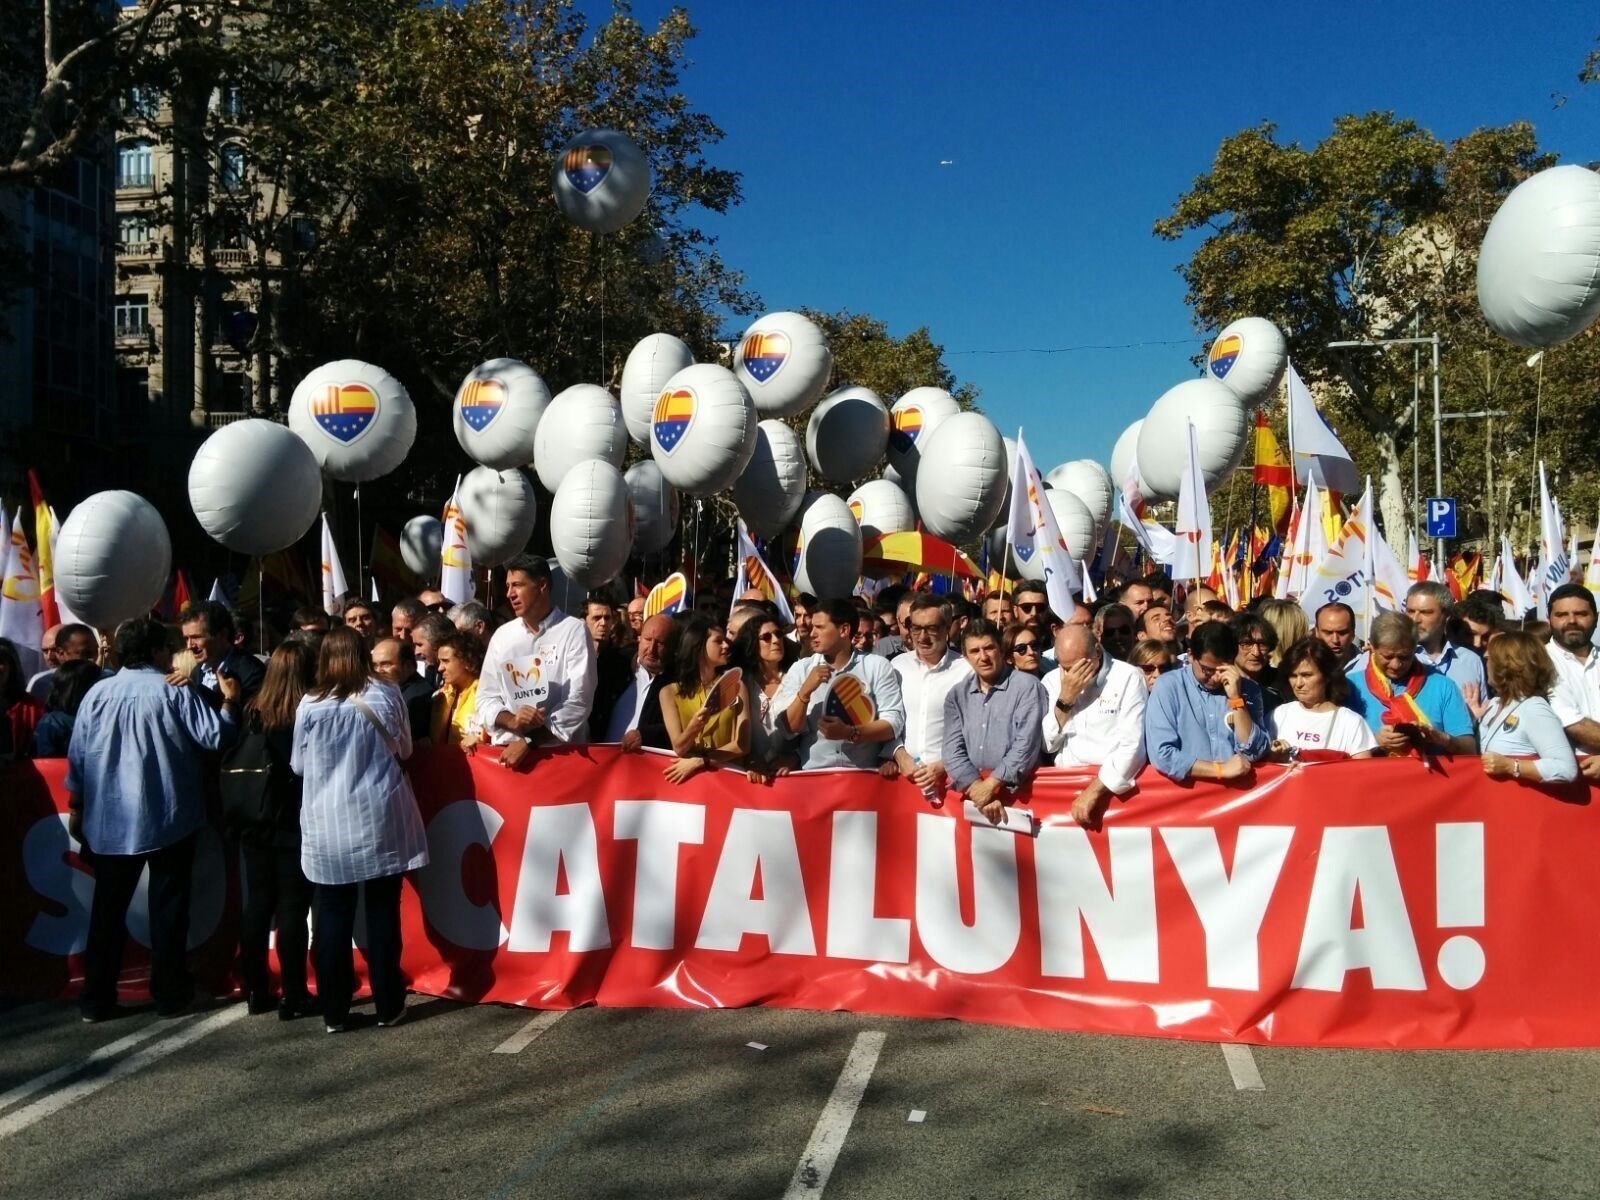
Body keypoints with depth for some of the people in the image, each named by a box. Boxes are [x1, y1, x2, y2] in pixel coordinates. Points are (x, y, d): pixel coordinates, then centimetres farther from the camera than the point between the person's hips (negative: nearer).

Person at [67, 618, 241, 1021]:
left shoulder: (97, 693, 2)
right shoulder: (174, 691, -9)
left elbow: (78, 756, 5)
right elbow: (214, 736, -11)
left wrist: (75, 808, 14)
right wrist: (229, 701, 5)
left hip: (110, 820, 3)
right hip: (168, 819, -3)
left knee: (107, 908, 11)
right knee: (168, 906, 6)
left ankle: (97, 999, 14)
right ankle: (171, 995, 10)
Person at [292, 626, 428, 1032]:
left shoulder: (310, 705, -4)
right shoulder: (386, 695, -3)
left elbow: (298, 766, 5)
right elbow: (404, 750, 8)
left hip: (329, 827, 0)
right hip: (381, 820, 0)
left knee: (333, 917, 7)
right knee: (383, 913, 7)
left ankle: (334, 1012, 12)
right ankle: (388, 1006, 14)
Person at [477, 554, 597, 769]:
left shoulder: (574, 631, -2)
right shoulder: (502, 635, 10)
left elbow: (578, 701, -8)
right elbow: (486, 698, 9)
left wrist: (529, 741, -11)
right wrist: (511, 721, -10)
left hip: (562, 751, -3)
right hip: (507, 750, 3)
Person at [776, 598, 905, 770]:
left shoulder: (878, 666, 3)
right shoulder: (800, 669, 8)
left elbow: (893, 722, -5)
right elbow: (788, 729, 2)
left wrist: (850, 733, -17)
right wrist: (805, 692, -11)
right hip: (813, 773, 1)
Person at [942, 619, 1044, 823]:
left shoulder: (1027, 686, -1)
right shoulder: (957, 695, 12)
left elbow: (1026, 745, -9)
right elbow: (952, 749, 4)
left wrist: (990, 785, -14)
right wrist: (977, 788, -10)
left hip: (1016, 792, -3)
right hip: (970, 794, 4)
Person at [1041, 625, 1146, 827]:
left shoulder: (1128, 677, -5)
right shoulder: (1052, 680, 6)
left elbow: (1132, 747, -12)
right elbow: (1047, 745, 2)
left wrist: (1093, 791, -17)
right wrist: (1065, 699, -9)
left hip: (1115, 785, -2)